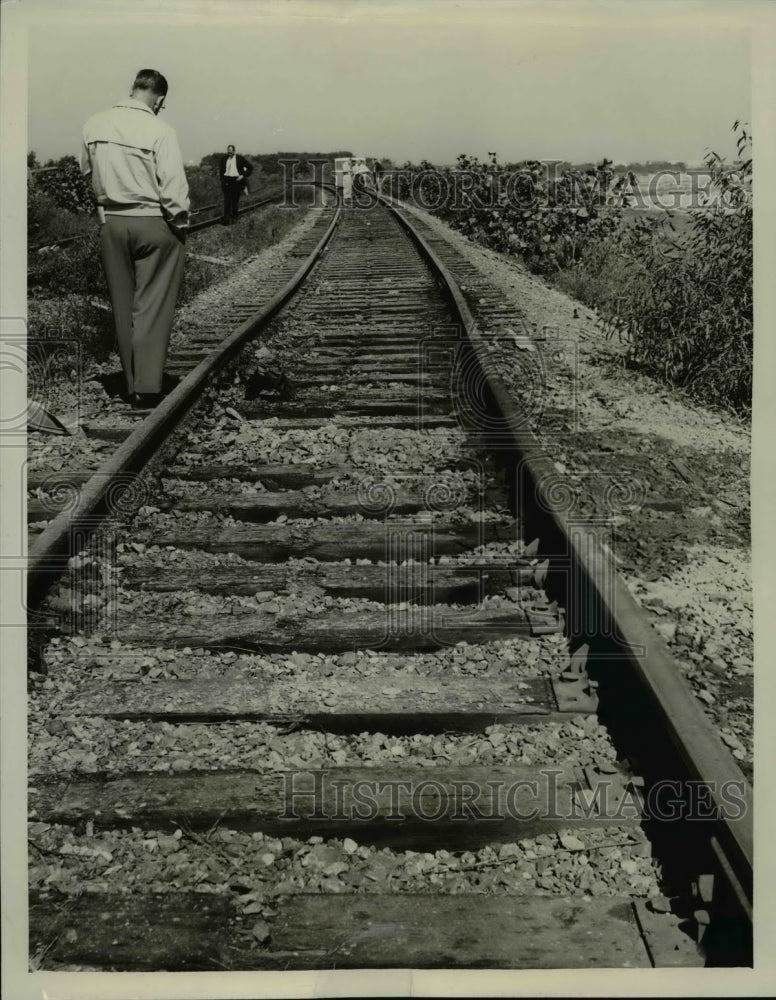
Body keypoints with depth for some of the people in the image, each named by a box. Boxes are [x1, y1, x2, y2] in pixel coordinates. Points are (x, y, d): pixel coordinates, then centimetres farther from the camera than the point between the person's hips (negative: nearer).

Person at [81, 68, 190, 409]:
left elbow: (87, 172, 12)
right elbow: (173, 186, -15)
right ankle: (147, 387, -1)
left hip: (111, 221, 5)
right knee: (153, 307, 1)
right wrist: (181, 225, -2)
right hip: (153, 221, -5)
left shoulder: (94, 125, 3)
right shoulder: (159, 131, -14)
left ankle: (132, 385, 18)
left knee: (123, 307, 12)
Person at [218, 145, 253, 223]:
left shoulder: (240, 158, -1)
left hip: (237, 181, -1)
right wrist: (222, 178, 12)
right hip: (227, 181, 1)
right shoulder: (224, 159, 8)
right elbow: (220, 169, 24)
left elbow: (250, 167, 1)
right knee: (227, 200, -5)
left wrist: (243, 175, -6)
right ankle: (227, 219, -5)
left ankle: (234, 217, 16)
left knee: (235, 200, 4)